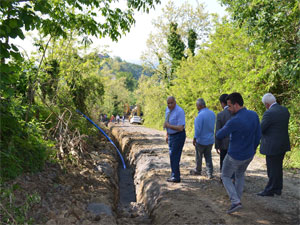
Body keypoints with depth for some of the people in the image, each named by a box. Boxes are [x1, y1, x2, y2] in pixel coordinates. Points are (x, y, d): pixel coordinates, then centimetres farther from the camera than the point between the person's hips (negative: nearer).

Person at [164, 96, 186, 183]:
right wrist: (167, 135, 17)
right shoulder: (167, 109, 4)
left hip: (178, 136, -8)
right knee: (172, 156, 15)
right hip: (171, 135, 8)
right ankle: (174, 175, 27)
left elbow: (180, 128, -25)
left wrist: (168, 125, -21)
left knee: (174, 156, -6)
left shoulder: (180, 111, -21)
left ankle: (176, 177, 5)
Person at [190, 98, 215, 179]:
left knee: (199, 156, 14)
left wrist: (194, 139, -10)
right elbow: (213, 126, 8)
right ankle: (210, 173, 13)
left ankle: (198, 171, 31)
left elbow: (198, 129, -21)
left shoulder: (200, 115, -24)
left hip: (201, 140, -6)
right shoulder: (212, 113, -2)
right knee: (208, 156, 15)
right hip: (210, 140, 6)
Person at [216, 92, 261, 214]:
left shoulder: (234, 121, -30)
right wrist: (252, 149, 17)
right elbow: (258, 135, 3)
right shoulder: (254, 115, -8)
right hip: (249, 155, 7)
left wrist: (225, 128, 5)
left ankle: (235, 201, 2)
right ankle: (237, 198, 37)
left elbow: (219, 135, -16)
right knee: (240, 174, 30)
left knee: (225, 177, 15)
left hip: (235, 156, -6)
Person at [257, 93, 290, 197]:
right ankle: (278, 189, 31)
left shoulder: (269, 113, -22)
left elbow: (260, 129, -17)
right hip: (283, 145, 8)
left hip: (272, 146, -8)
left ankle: (269, 190, 16)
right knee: (278, 168, 20)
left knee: (272, 169, 4)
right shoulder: (285, 110, 4)